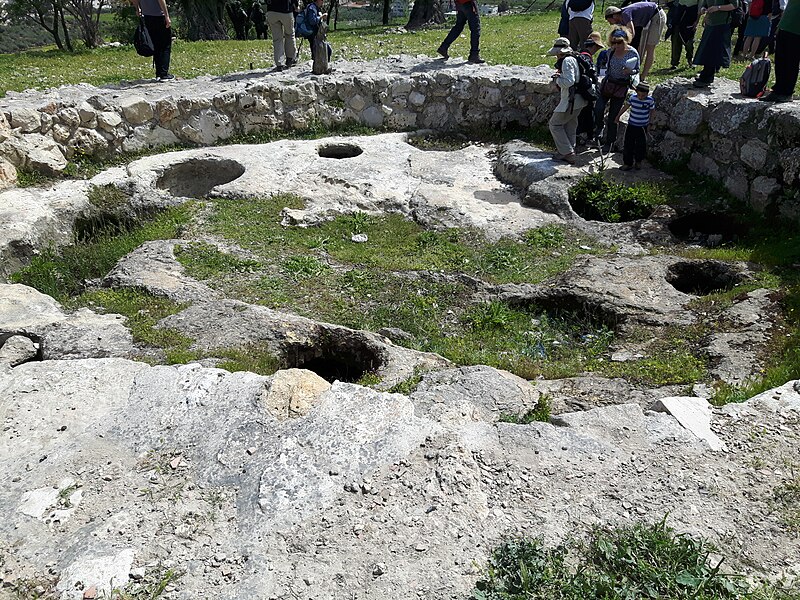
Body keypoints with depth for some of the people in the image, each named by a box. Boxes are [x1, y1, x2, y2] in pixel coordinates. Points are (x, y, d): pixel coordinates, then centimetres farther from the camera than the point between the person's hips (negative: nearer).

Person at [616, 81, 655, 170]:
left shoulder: (650, 100, -13)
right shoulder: (633, 97, -9)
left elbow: (651, 112, 1)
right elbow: (625, 107, 7)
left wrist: (650, 124, 6)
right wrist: (618, 116, 17)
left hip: (642, 127, -1)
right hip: (631, 125, 1)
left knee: (641, 145, 8)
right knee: (628, 145, 4)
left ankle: (638, 161, 30)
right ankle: (628, 163, 16)